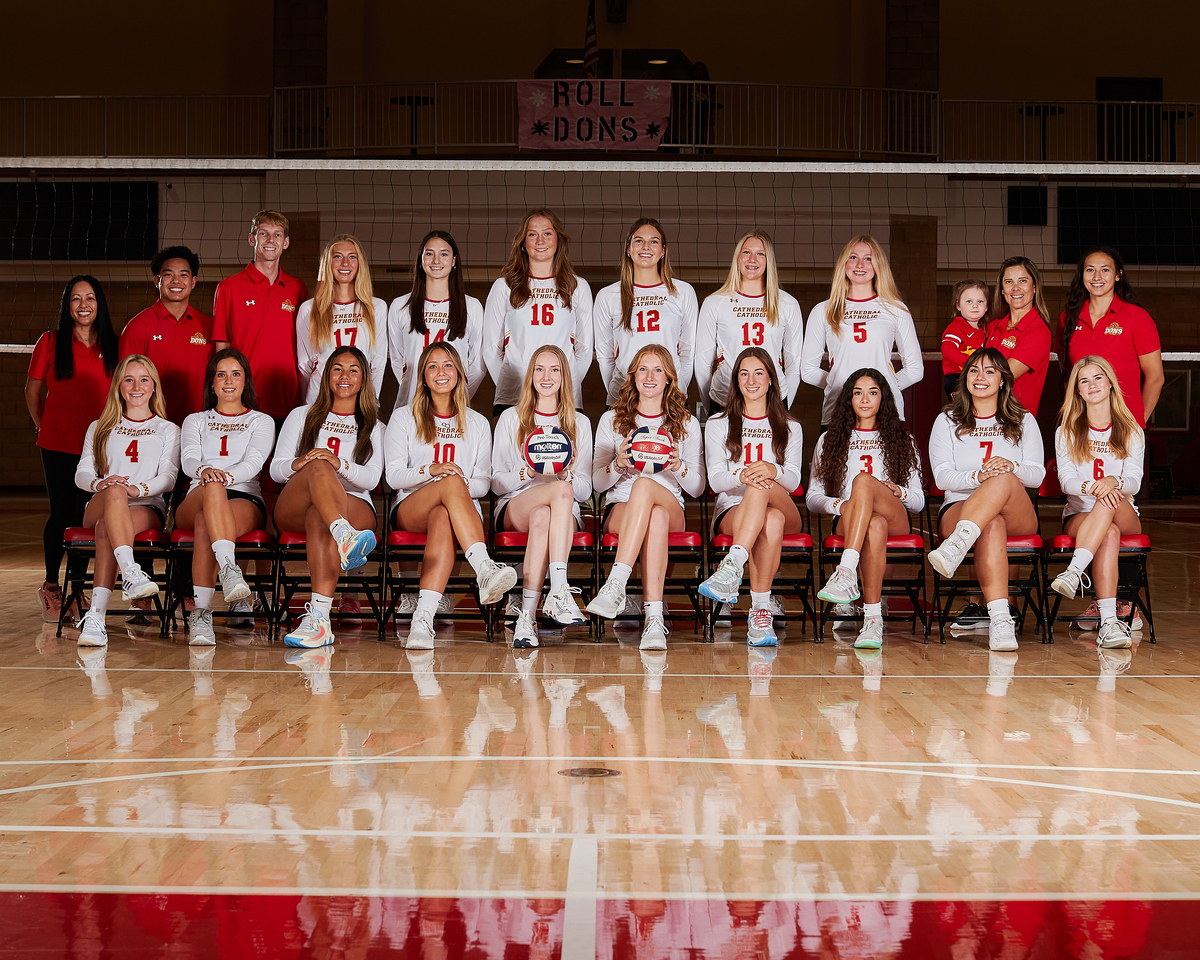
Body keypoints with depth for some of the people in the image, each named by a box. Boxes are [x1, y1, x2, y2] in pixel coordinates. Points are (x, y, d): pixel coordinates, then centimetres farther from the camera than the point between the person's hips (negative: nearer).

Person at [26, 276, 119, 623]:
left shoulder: (111, 346, 6)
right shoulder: (50, 342, 1)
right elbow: (33, 391, 8)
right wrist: (44, 428, 4)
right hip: (58, 445, -2)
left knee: (88, 516, 5)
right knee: (62, 514, 2)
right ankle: (51, 585, 16)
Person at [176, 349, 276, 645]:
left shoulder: (261, 421, 22)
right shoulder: (195, 421, 26)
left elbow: (254, 462, 0)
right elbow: (188, 460, 4)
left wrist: (226, 475, -24)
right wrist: (205, 471, -23)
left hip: (246, 500, 0)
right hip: (197, 500, 1)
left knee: (204, 524, -39)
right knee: (213, 486, -41)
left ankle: (201, 614, -52)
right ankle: (229, 570, -61)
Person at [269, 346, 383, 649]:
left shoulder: (373, 428, 23)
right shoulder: (302, 416, 25)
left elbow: (371, 479, 5)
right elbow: (275, 470, 13)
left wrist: (340, 465, -16)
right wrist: (297, 464, -11)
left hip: (354, 507, 0)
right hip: (293, 509, 0)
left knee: (318, 517, -39)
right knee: (318, 465, -35)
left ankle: (319, 617, -56)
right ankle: (345, 537, -64)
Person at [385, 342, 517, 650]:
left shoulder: (477, 423, 21)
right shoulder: (404, 418, 16)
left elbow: (483, 483, 13)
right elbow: (393, 476, 5)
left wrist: (464, 485, -12)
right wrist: (430, 470, -16)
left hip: (463, 508, 1)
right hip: (410, 510, -1)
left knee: (442, 519, -40)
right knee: (452, 481, -37)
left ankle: (423, 618, -59)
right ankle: (485, 570, -58)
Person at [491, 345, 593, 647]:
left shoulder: (579, 424, 18)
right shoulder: (511, 418, 15)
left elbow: (585, 490, 11)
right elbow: (497, 483, 8)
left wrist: (566, 473, -11)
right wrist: (527, 473, -12)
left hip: (565, 513, 1)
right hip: (514, 508, -1)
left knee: (542, 517, -40)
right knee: (561, 490, -37)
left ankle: (527, 616, -48)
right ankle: (559, 591, -47)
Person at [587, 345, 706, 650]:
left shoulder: (687, 424, 17)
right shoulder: (611, 420, 18)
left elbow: (697, 488, 12)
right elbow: (597, 483, 11)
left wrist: (678, 467, -10)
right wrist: (618, 465, -11)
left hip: (672, 510, 0)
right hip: (619, 509, 0)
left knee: (644, 485, -39)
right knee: (656, 516, -40)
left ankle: (616, 584, -50)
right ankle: (654, 616, -52)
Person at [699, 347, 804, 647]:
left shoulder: (790, 429, 20)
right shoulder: (718, 425, 17)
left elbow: (793, 480, 2)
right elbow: (715, 480, 1)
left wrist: (773, 471, -24)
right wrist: (740, 476, -23)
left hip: (786, 513, 1)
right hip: (731, 512, -1)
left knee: (761, 486, -37)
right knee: (771, 520, -38)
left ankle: (733, 566, -49)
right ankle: (761, 609, -51)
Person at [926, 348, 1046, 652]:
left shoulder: (1023, 421, 19)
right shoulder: (947, 421, 16)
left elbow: (1037, 475, 5)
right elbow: (942, 476, 2)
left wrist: (1012, 468, -19)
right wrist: (978, 476, -19)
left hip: (1018, 516, 1)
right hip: (958, 509, 0)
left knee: (1005, 478, -37)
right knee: (992, 525, -40)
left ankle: (955, 547, -57)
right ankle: (1000, 619, -55)